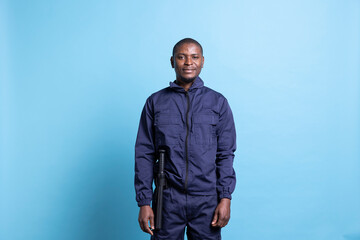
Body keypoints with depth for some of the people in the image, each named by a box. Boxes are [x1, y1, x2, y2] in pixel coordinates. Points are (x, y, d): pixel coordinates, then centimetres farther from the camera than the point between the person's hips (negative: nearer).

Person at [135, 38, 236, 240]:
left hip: (207, 200, 0)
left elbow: (226, 154, 4)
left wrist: (225, 197, -4)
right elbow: (144, 154, 3)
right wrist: (144, 202, -2)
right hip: (167, 200, 0)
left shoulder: (218, 102, 5)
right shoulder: (155, 102, 5)